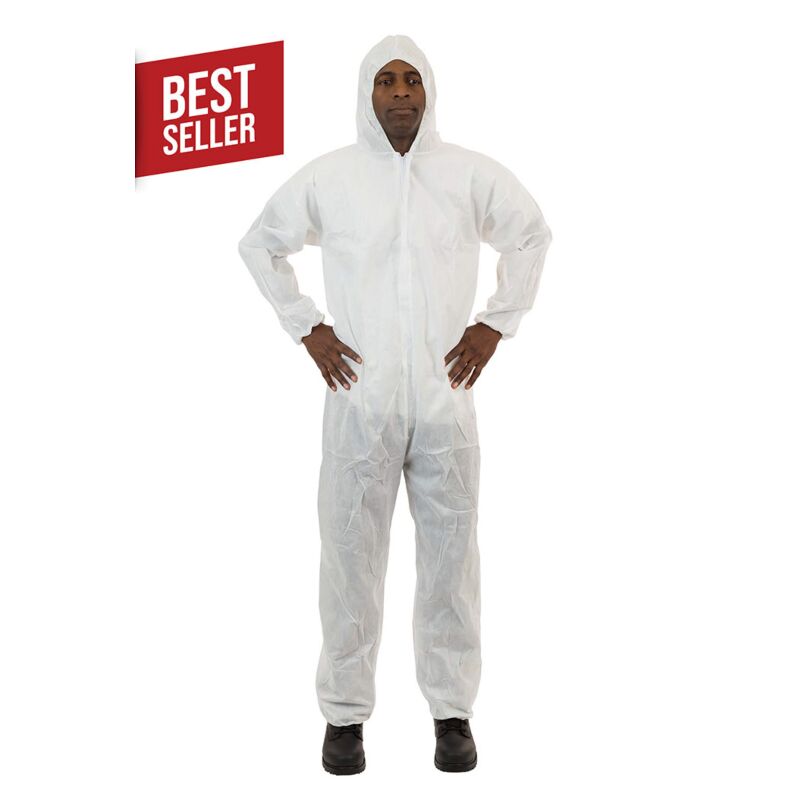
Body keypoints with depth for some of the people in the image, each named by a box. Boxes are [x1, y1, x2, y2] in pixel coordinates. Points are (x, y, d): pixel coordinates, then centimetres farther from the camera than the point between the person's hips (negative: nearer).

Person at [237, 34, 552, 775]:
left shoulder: (473, 175, 3)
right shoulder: (327, 178, 2)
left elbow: (532, 235, 17)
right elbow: (260, 245, 14)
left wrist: (495, 324, 8)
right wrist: (307, 329, 5)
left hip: (446, 395, 1)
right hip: (360, 397, 0)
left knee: (450, 553, 4)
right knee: (351, 553, 2)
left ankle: (453, 711, 15)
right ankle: (344, 713, 12)